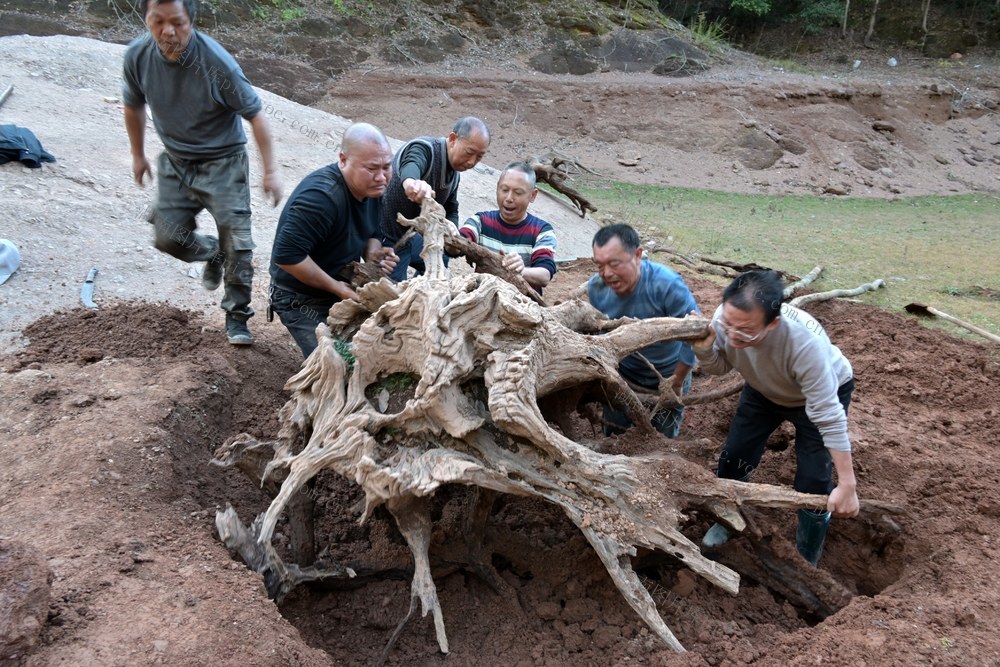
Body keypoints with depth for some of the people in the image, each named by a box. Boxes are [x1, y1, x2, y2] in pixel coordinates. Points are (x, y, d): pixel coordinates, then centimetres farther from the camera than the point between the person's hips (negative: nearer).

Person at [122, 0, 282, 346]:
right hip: (175, 161, 4)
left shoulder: (216, 62, -25)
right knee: (168, 237, 3)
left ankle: (237, 316, 10)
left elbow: (254, 115, -16)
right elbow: (133, 106, 8)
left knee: (237, 243, -8)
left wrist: (270, 170, -17)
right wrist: (138, 155, 17)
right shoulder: (137, 56, -12)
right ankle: (213, 254, 36)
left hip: (223, 163, -4)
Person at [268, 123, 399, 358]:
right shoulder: (321, 197, -32)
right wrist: (336, 287, -26)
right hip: (302, 300, -8)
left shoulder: (372, 187, -4)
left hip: (345, 289, 8)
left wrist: (373, 255, -11)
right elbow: (286, 255, -34)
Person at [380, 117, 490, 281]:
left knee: (441, 261, 26)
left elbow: (451, 210, 9)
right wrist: (410, 181, -72)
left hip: (409, 235, 9)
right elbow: (410, 166, -47)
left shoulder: (454, 172, 3)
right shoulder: (424, 149, -24)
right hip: (387, 238, -9)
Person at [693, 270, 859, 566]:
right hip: (765, 389, 4)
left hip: (825, 392, -4)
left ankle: (807, 563, 16)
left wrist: (847, 485, -33)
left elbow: (829, 418, -36)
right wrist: (704, 348, -33)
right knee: (733, 457, 4)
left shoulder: (806, 343, -46)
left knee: (813, 481, -9)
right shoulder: (725, 319, -32)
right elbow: (719, 367, -10)